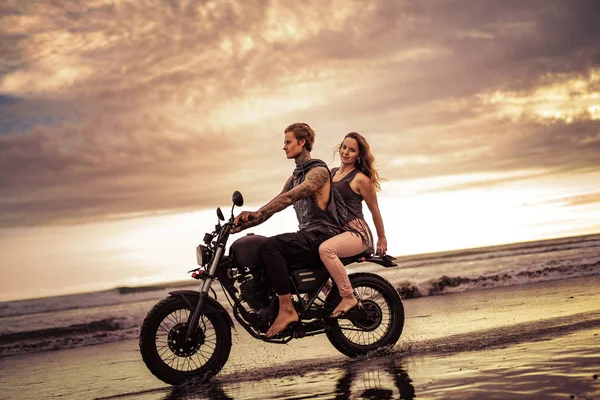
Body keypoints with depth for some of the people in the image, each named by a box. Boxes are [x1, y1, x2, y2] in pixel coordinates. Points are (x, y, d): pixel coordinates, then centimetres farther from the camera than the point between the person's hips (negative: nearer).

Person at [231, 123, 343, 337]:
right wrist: (244, 224, 2)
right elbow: (275, 204, 16)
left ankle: (287, 309, -30)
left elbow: (290, 197, -24)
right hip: (307, 235, 10)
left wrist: (256, 213, -33)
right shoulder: (295, 177, 21)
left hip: (323, 235, -10)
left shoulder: (319, 170, -8)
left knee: (270, 246, -29)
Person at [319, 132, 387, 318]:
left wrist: (382, 238, 10)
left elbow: (374, 210, 3)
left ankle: (348, 297, -27)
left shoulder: (360, 179, -5)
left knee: (325, 249, -35)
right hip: (335, 231, 8)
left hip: (356, 232, -8)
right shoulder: (332, 172, 15)